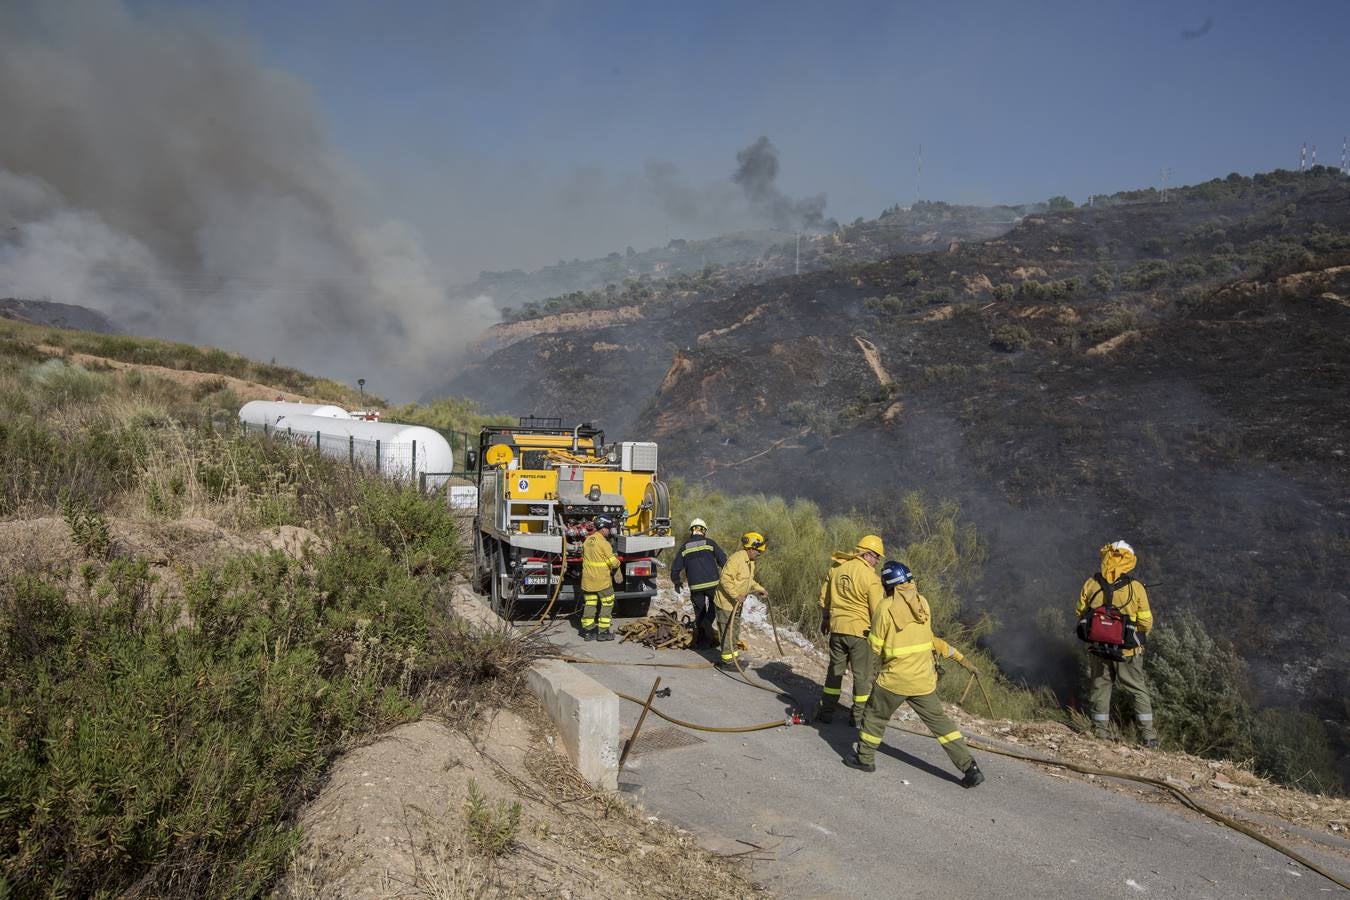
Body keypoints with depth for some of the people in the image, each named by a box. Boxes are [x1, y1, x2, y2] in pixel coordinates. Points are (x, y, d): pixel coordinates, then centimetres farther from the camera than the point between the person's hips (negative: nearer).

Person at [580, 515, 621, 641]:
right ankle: (603, 632, 7)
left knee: (589, 604, 12)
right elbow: (614, 562, -16)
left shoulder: (588, 540, 4)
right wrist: (616, 565, 5)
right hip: (602, 581, -7)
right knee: (607, 604, 6)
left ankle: (588, 631, 16)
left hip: (588, 580, 7)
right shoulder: (603, 543, -18)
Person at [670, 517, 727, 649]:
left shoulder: (684, 547, 8)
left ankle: (700, 641, 14)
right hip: (712, 583, -2)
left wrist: (676, 582, 25)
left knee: (699, 613, 15)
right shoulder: (709, 543, 2)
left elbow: (675, 568, 10)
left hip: (695, 586, 2)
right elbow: (723, 560, -3)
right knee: (712, 609, 13)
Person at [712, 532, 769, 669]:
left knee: (735, 630, 18)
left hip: (736, 602, 10)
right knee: (728, 631, -4)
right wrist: (736, 595, -32)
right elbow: (725, 578, -29)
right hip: (726, 601, -10)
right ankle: (727, 660, 3)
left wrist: (760, 589, 12)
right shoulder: (736, 559, -24)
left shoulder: (750, 561, 10)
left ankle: (734, 656, 29)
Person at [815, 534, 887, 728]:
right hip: (860, 630, -5)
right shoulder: (870, 577, -16)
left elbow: (824, 598, 12)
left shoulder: (836, 568, 2)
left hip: (837, 627, 5)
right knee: (863, 675, 10)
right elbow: (877, 610, -12)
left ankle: (826, 711, 22)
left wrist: (824, 619, 25)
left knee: (835, 670, 18)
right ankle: (859, 717, 17)